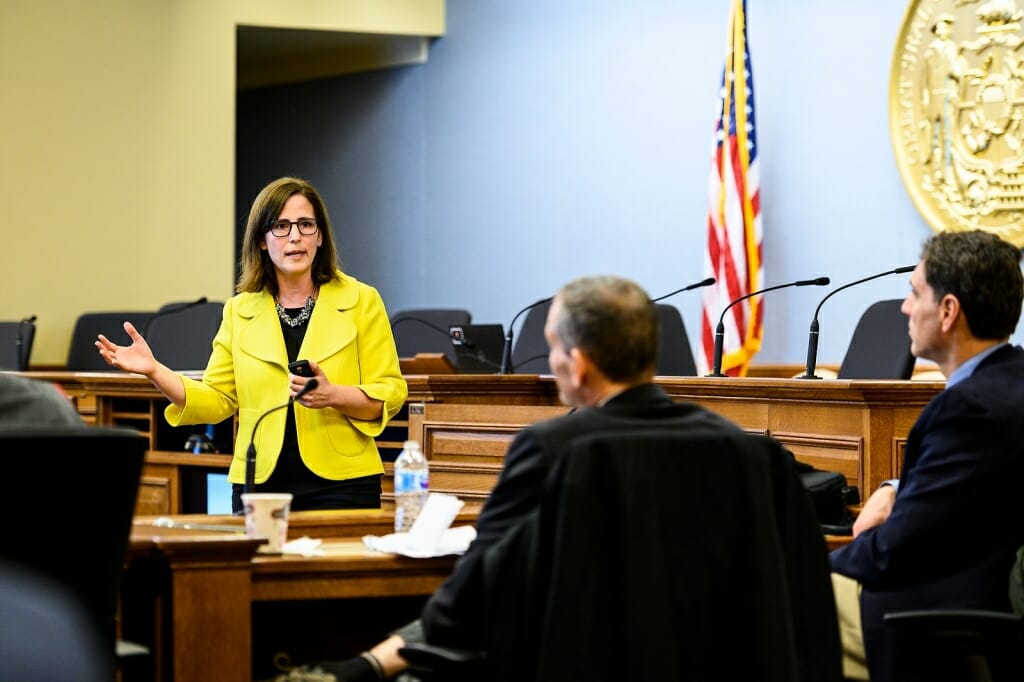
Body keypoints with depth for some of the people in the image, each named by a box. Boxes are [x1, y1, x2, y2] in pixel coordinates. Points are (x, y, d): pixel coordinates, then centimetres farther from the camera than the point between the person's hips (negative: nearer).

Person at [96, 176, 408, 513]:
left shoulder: (361, 301, 2)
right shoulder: (240, 311, 10)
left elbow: (389, 394, -1)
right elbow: (218, 400, 9)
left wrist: (333, 396, -18)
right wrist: (154, 372, -3)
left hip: (340, 485, -2)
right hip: (259, 485, 2)